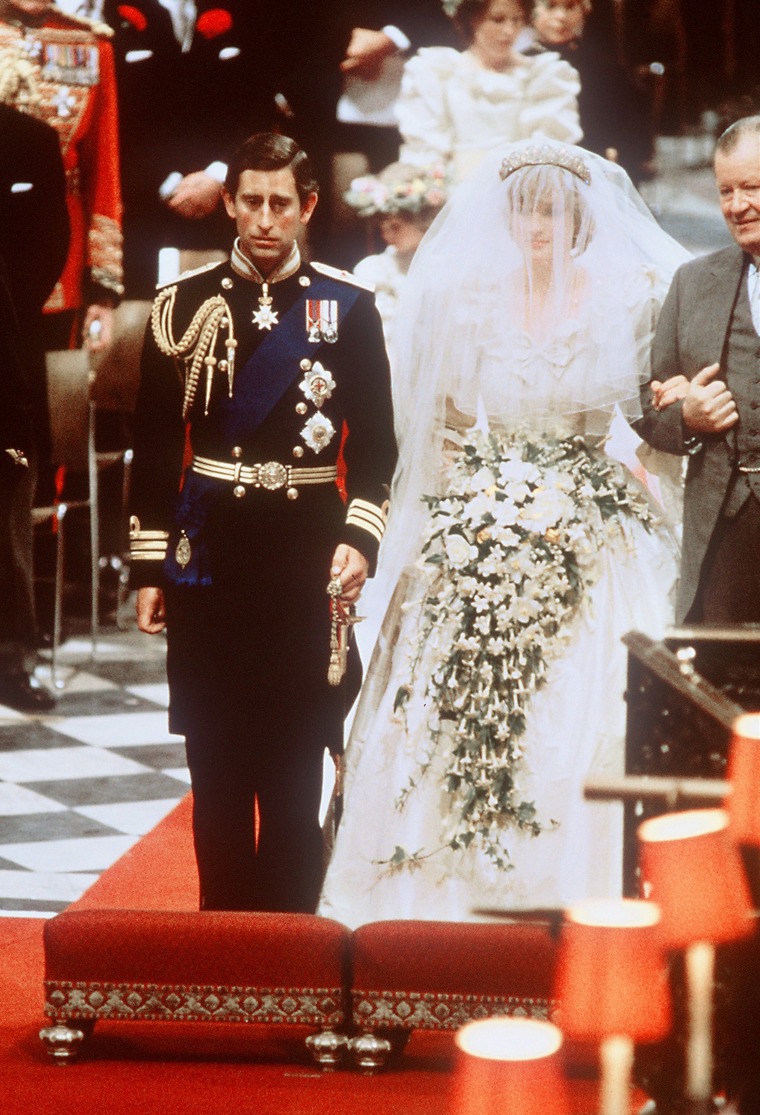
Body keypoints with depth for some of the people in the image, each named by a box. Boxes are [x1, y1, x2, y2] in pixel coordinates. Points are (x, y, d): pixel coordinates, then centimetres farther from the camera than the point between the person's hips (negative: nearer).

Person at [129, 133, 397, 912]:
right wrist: (149, 565, 2)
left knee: (295, 759, 1)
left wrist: (359, 538, -11)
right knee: (216, 761, 7)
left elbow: (374, 444, 3)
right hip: (207, 552, 1)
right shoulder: (184, 304, 4)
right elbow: (154, 445, 6)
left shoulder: (347, 308, 2)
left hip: (306, 552, -1)